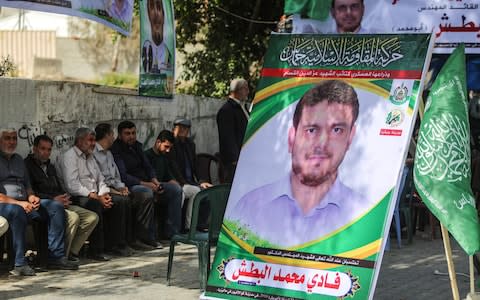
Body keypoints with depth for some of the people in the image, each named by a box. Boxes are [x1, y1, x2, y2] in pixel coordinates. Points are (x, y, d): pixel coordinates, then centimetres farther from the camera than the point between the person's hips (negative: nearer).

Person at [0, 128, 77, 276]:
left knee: (56, 207, -8)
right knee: (17, 211, -41)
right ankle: (20, 264, -39)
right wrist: (19, 203, -19)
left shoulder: (18, 159, 23)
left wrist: (31, 197, 3)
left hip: (23, 204, 8)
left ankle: (56, 256, -12)